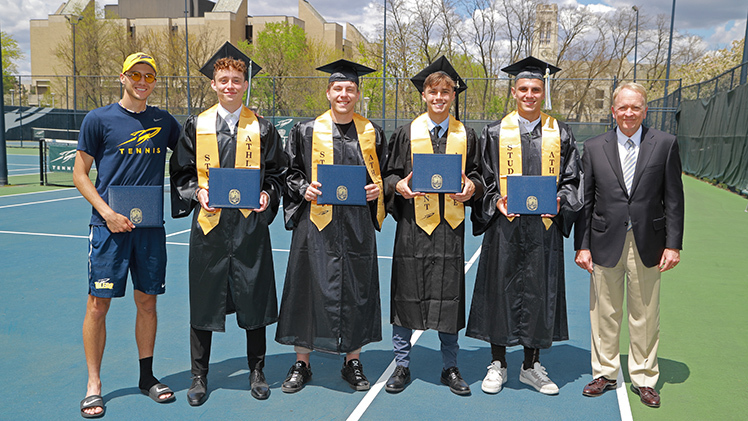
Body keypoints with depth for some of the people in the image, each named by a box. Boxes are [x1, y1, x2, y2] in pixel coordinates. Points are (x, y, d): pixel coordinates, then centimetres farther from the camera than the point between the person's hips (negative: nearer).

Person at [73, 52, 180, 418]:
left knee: (147, 301, 9)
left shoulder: (164, 121, 10)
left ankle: (147, 376, 24)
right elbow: (80, 174, 1)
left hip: (151, 225, 3)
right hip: (109, 225, -3)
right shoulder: (98, 120, 1)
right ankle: (94, 385, 14)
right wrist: (107, 212, -11)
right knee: (98, 304, -1)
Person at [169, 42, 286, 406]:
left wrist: (267, 194, -9)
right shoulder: (196, 126, 6)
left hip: (250, 225, 0)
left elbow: (277, 171, 9)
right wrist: (198, 191, -9)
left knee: (254, 298, 6)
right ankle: (199, 376, 22)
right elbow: (181, 172, 10)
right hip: (209, 223, 1)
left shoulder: (262, 128, 5)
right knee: (204, 301, 6)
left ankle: (256, 372, 24)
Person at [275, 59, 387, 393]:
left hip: (357, 225, 2)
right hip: (317, 224, -1)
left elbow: (385, 174, 14)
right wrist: (304, 188, -11)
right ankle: (301, 364, 18)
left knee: (355, 289, 7)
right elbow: (290, 172, 7)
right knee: (311, 287, 3)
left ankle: (353, 362, 23)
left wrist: (378, 188, -6)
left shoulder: (371, 133, 8)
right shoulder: (307, 131, 4)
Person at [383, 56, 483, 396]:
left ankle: (449, 368, 20)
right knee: (406, 292, 3)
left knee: (449, 295, 5)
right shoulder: (406, 133, 5)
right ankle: (402, 365, 18)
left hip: (450, 226, 1)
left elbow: (476, 175, 13)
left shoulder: (466, 136, 9)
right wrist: (399, 185, -14)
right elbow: (390, 174, 7)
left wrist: (471, 186, -9)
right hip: (413, 224, -1)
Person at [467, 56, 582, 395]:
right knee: (500, 290, 3)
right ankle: (498, 364, 19)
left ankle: (532, 365, 22)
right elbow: (483, 178, 4)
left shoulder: (560, 134, 8)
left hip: (545, 226, 1)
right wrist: (496, 200, -14)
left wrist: (560, 200, -11)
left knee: (539, 292, 7)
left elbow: (570, 179, 8)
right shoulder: (495, 133, 4)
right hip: (504, 225, -1)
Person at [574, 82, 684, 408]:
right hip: (606, 244, 1)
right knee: (605, 314, 10)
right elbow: (585, 200, 3)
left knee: (645, 317, 10)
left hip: (648, 244, 0)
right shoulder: (594, 148, 2)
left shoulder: (665, 144, 1)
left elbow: (673, 199, 0)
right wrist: (582, 245, -2)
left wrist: (673, 244, -5)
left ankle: (644, 378, 27)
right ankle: (605, 373, 27)